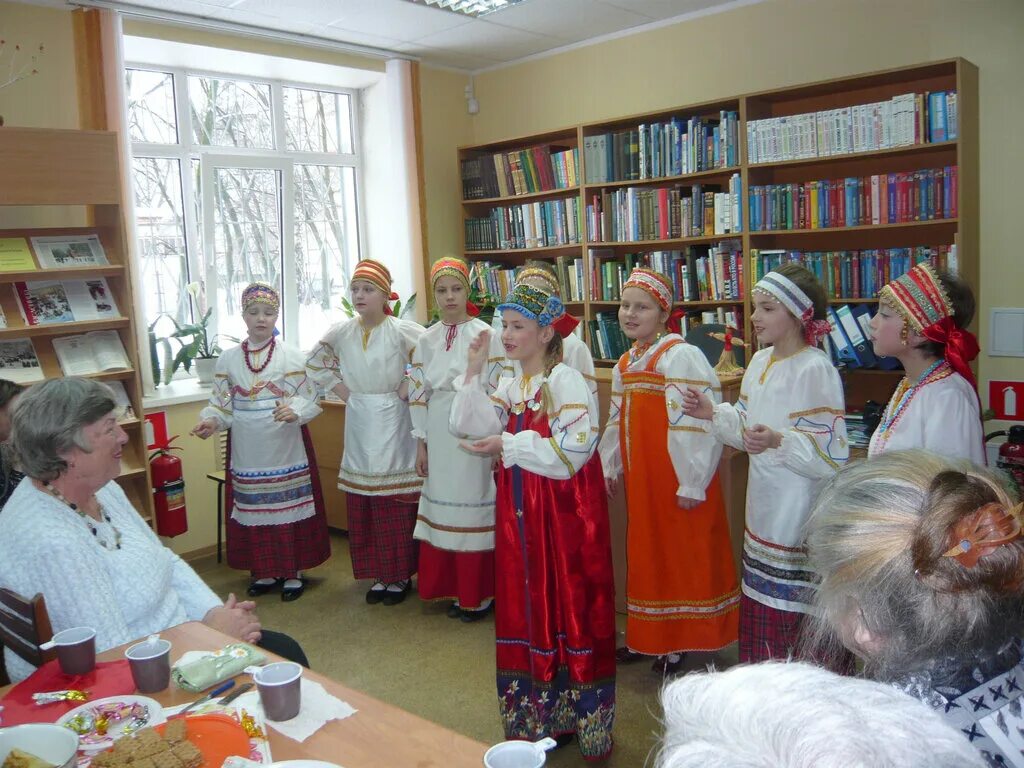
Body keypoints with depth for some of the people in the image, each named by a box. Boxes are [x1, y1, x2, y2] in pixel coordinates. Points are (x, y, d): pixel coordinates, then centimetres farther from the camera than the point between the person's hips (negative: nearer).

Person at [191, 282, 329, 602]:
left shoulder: (291, 356, -2)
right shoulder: (228, 359, 5)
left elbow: (309, 399, -6)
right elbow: (221, 402, 6)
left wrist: (294, 412, -25)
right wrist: (211, 421, -14)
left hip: (285, 447, -2)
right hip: (247, 449, 3)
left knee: (288, 506, 3)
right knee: (253, 508, 8)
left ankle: (293, 572, 17)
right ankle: (264, 571, 24)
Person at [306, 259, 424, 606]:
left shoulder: (401, 330, -8)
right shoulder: (341, 332, 4)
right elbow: (315, 362, 19)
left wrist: (405, 390, -12)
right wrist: (343, 391, 8)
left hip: (392, 421, -4)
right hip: (358, 422, 4)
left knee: (396, 503, -1)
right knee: (362, 506, 7)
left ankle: (401, 575, 13)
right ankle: (378, 574, 20)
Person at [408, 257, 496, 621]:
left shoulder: (483, 335, -6)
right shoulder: (427, 339, 7)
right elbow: (419, 393, 8)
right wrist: (421, 442, 6)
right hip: (439, 434, 5)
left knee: (473, 504, 1)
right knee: (442, 506, 10)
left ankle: (478, 595, 16)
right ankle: (453, 589, 25)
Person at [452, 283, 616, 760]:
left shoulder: (566, 381, -12)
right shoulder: (510, 388, 11)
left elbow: (572, 448, -21)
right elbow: (470, 427, 2)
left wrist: (507, 445, -17)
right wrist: (474, 371, -5)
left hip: (565, 510, -7)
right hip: (521, 511, 7)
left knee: (568, 604, 3)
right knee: (527, 608, 13)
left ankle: (582, 718, 20)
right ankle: (536, 716, 29)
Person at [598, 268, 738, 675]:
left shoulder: (680, 356, -17)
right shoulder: (625, 363, 11)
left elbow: (700, 422, -22)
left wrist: (693, 484, -22)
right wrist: (609, 468, 19)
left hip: (678, 483, -8)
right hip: (640, 481, 8)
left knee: (679, 559, 3)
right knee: (644, 555, 17)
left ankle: (676, 646, 19)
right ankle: (644, 637, 33)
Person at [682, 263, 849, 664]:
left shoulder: (815, 369, -16)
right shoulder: (760, 361, 9)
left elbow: (832, 454, -20)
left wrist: (778, 441, -33)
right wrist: (712, 413, 3)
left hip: (802, 514, -8)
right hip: (764, 509, 8)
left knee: (797, 617, 1)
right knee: (760, 613, 18)